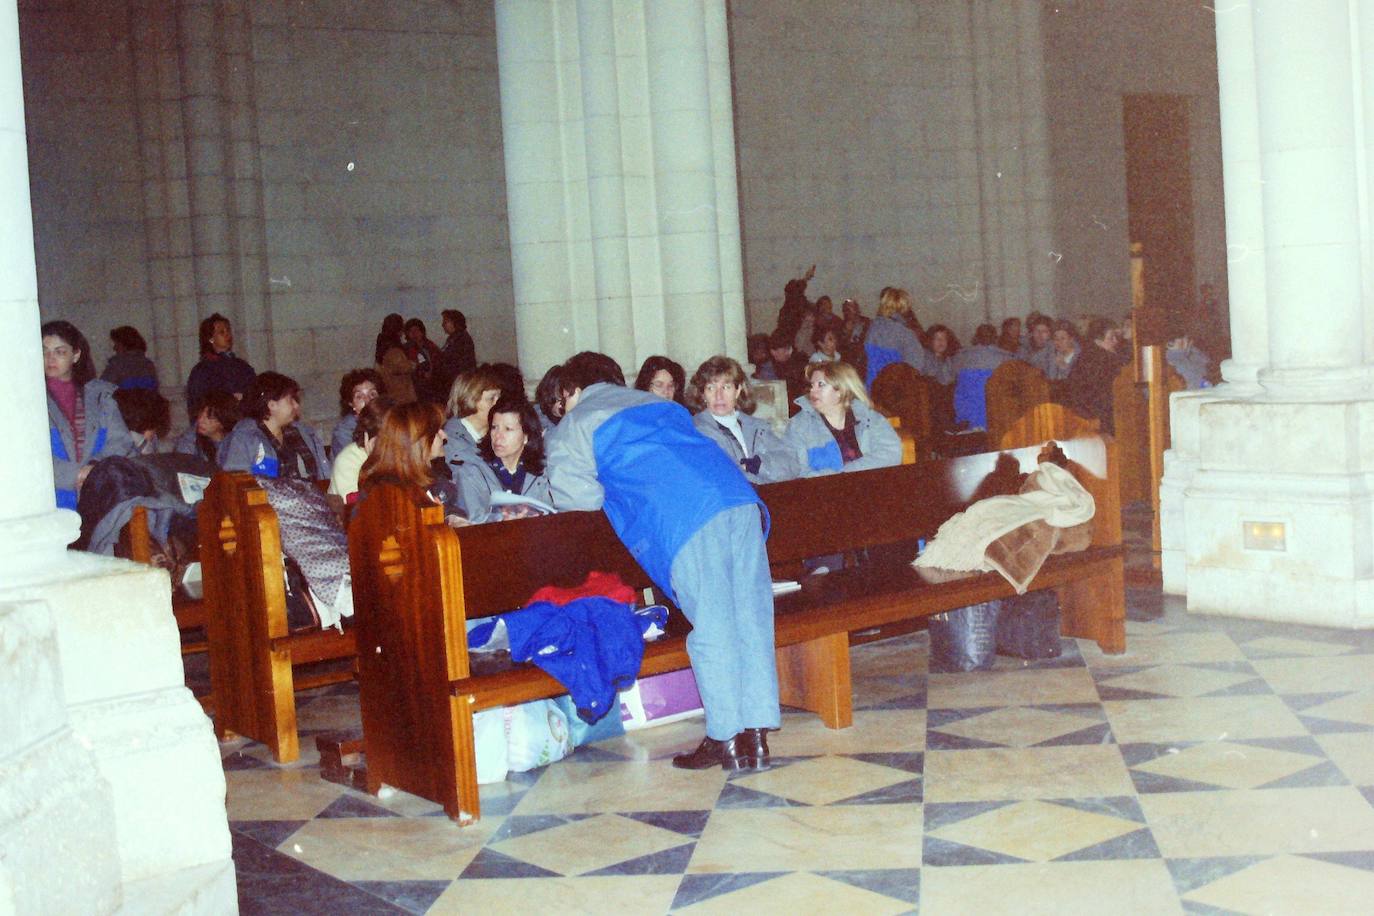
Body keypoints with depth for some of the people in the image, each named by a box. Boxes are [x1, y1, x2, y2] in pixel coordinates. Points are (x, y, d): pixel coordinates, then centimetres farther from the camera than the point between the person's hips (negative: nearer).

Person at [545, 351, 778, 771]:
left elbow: (581, 499, 9)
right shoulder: (659, 404, 36)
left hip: (685, 520, -6)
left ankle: (727, 738, 3)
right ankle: (756, 733, 8)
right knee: (752, 618, 5)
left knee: (711, 629, -2)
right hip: (741, 499, 6)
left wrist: (614, 494, 31)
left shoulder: (570, 429, 17)